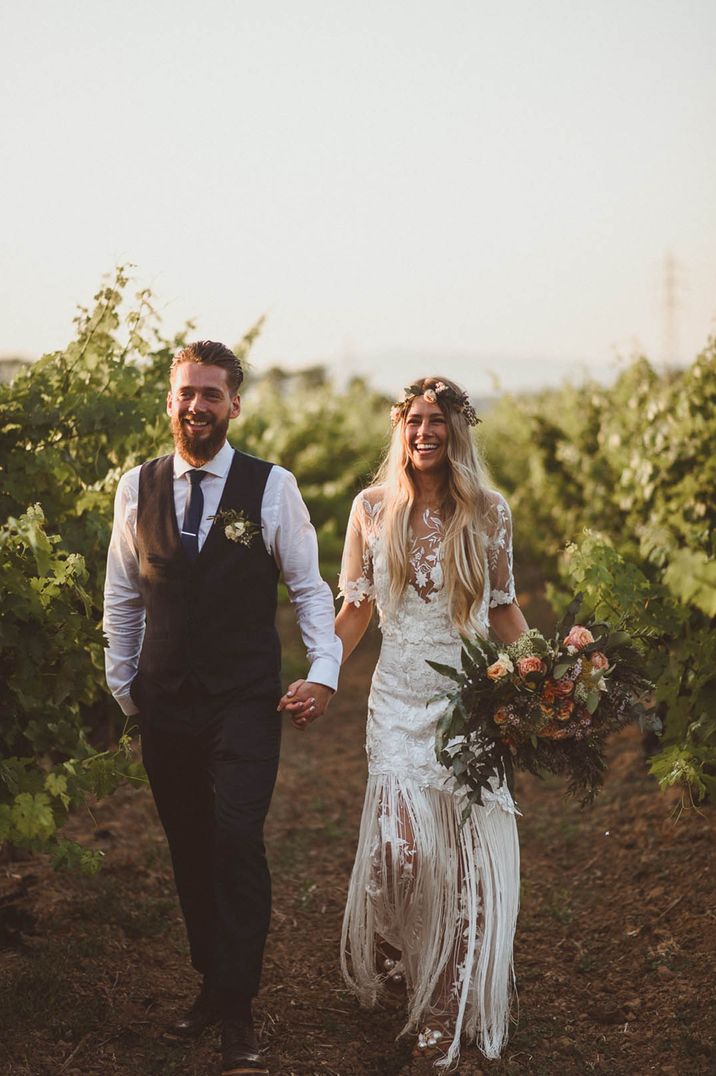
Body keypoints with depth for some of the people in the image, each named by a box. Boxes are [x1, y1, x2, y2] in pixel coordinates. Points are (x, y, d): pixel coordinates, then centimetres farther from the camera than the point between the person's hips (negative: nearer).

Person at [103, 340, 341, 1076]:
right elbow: (123, 597, 12)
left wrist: (324, 671, -9)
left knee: (237, 843, -12)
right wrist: (121, 684, 12)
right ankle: (212, 981, 26)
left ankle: (237, 1014, -3)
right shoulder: (137, 488, 5)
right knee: (189, 849, 11)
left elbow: (308, 586, 2)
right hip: (165, 704, 3)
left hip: (245, 703, -3)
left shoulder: (272, 487, -4)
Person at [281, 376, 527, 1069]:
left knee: (466, 859, -1)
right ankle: (388, 962, 21)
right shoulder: (373, 509, 3)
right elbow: (355, 609, 10)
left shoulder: (488, 513, 3)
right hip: (399, 697, 0)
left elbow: (503, 609, 11)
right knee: (401, 849, -13)